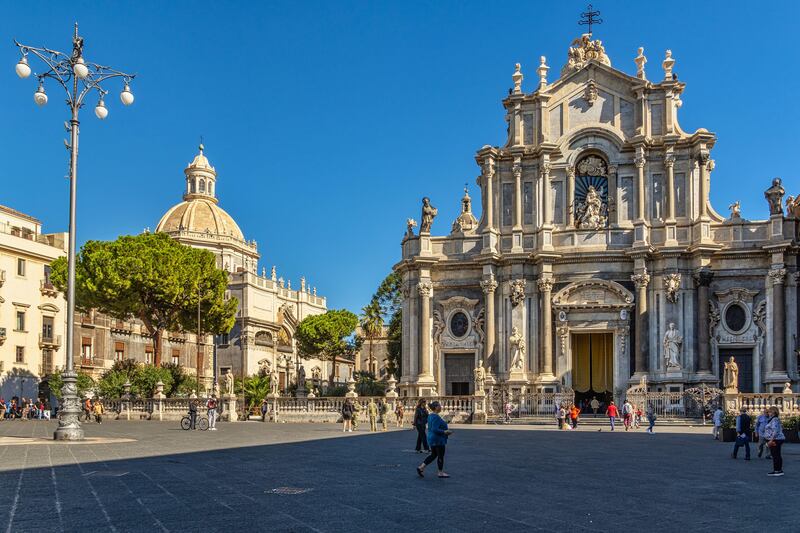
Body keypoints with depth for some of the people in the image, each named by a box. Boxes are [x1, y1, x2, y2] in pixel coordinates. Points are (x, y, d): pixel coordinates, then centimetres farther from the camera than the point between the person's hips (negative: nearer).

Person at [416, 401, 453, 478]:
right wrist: (444, 432, -27)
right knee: (440, 456, 2)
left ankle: (421, 467, 11)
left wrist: (445, 431, 18)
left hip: (432, 439, 10)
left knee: (433, 455, 15)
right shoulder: (436, 417, -21)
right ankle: (441, 473, 11)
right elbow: (435, 430, -27)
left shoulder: (431, 416, 11)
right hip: (438, 440, -10)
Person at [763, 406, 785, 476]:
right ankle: (775, 470, 15)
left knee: (776, 455, -7)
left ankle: (779, 470, -3)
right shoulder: (772, 419, 17)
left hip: (775, 440, -11)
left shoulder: (775, 420, -16)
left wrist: (771, 440, -26)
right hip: (774, 440, 11)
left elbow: (775, 431, -24)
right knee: (774, 456, 12)